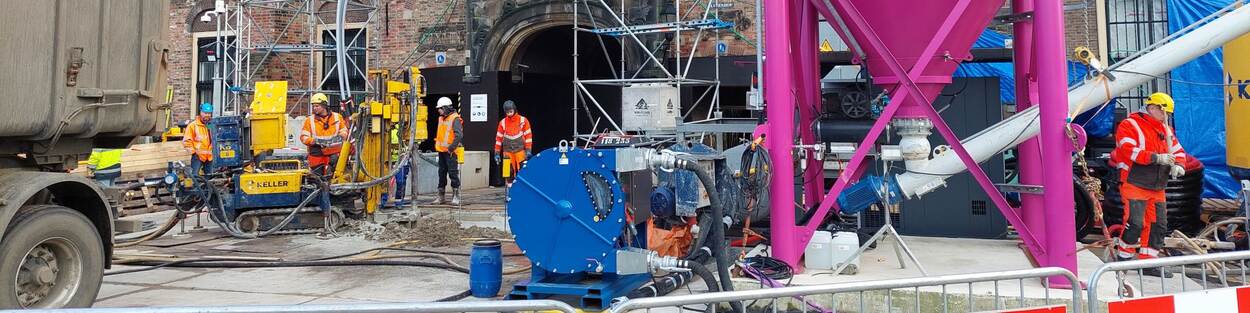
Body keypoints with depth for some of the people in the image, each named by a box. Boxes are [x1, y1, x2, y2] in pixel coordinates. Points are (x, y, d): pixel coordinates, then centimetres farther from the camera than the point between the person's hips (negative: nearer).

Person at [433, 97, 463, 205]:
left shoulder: (455, 119, -12)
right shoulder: (441, 119, 14)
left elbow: (459, 135, -20)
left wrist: (451, 148, -20)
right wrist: (437, 145, 16)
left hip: (451, 152, -8)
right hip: (441, 151, 8)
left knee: (453, 174, -6)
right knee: (441, 174, 11)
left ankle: (456, 197, 0)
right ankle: (441, 197, 18)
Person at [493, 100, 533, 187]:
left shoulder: (523, 121, 0)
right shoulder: (503, 122, 6)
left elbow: (528, 136, 0)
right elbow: (498, 138, 10)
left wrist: (528, 150, -6)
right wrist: (497, 153, 7)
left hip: (520, 150, -2)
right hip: (507, 151, 2)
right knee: (509, 173, 3)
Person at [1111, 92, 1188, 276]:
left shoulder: (1165, 129, 18)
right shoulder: (1129, 125, -7)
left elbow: (1178, 151, 20)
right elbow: (1129, 150, -20)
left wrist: (1178, 165, -3)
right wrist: (1156, 158, -27)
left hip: (1157, 188, 8)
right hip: (1134, 185, -8)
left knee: (1158, 225, 8)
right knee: (1135, 223, -15)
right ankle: (1124, 256, 2)